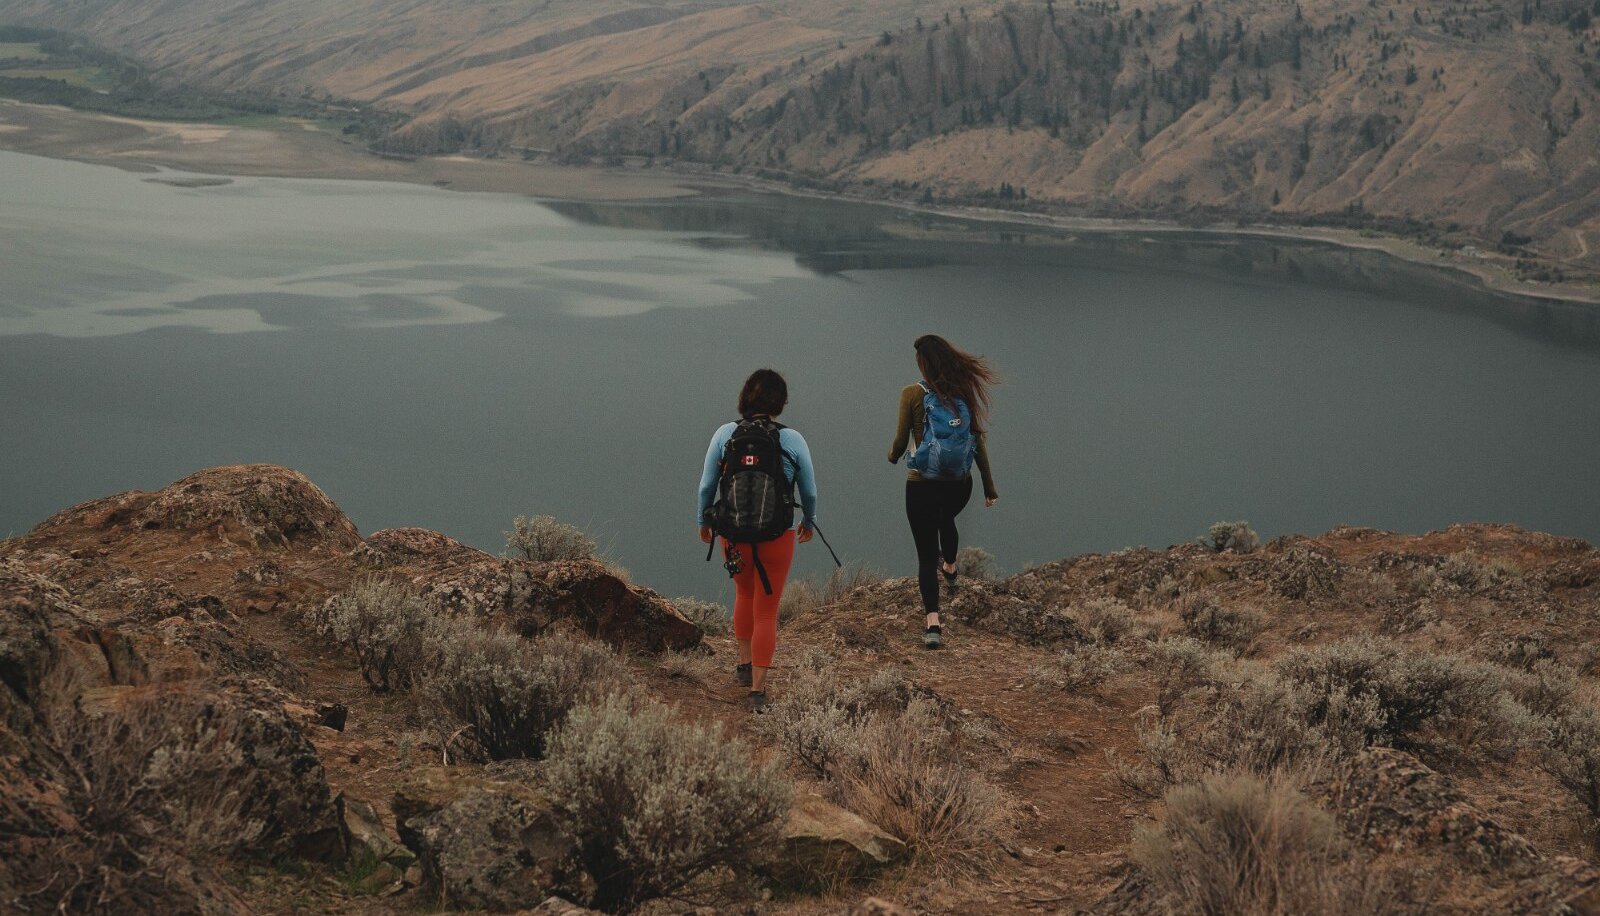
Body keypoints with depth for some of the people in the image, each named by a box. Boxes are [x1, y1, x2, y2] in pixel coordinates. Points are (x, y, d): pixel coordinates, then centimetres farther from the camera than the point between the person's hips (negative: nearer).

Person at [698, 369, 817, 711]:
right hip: (778, 537, -2)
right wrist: (809, 522, 23)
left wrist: (704, 521, 19)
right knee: (766, 611, 9)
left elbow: (706, 486, 1)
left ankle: (744, 666, 35)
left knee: (744, 594, 29)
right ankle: (758, 689, 6)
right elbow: (810, 492, 3)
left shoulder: (724, 434, -6)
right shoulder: (792, 440, -8)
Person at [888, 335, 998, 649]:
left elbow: (901, 440, -7)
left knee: (926, 553, 3)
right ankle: (949, 569, 64)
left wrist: (893, 455, 17)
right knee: (946, 520, 37)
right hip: (959, 484, 4)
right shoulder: (964, 392, -1)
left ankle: (933, 625, -8)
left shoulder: (913, 394, -11)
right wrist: (989, 485, 8)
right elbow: (979, 440, 1)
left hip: (922, 484, -4)